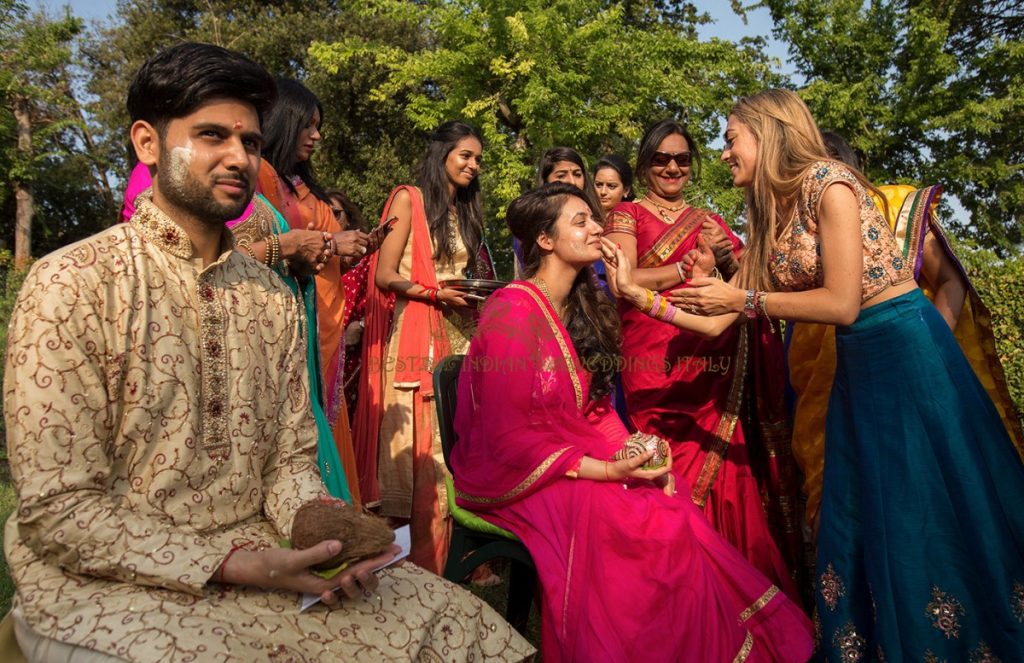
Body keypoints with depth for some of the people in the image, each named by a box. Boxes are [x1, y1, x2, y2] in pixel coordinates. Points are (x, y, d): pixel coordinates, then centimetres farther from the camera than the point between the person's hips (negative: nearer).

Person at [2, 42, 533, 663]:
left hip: (255, 555, 5)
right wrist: (233, 565, -21)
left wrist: (324, 533, -13)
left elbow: (290, 457, 8)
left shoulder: (274, 297, 7)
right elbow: (57, 511, -13)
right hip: (109, 583, -4)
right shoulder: (70, 285, -10)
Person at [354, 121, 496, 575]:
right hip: (416, 339, -6)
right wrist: (437, 293, -15)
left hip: (461, 338, 6)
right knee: (419, 448, -6)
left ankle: (451, 561, 8)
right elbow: (385, 275, -6)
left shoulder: (467, 212, 21)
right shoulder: (409, 199, 2)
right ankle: (415, 566, 3)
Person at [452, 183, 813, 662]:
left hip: (581, 461, 8)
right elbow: (510, 436, -19)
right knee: (662, 531, -23)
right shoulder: (513, 312, -17)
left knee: (681, 514, -13)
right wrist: (607, 471, -21)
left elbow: (597, 406, 12)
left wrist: (631, 453, -8)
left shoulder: (581, 308, 10)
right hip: (522, 479, -7)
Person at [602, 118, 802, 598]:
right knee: (672, 474, -5)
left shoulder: (709, 220, 20)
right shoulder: (626, 215, 8)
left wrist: (728, 259, -4)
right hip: (658, 364, -4)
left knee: (722, 469, 1)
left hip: (716, 365, 4)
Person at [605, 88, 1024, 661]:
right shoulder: (768, 218, 10)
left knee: (927, 515, 2)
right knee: (862, 518, 11)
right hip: (857, 362, 8)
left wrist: (746, 298, -13)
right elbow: (716, 322, 7)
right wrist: (635, 292, 3)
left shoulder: (828, 183, -13)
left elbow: (841, 304, -19)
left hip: (909, 351, -8)